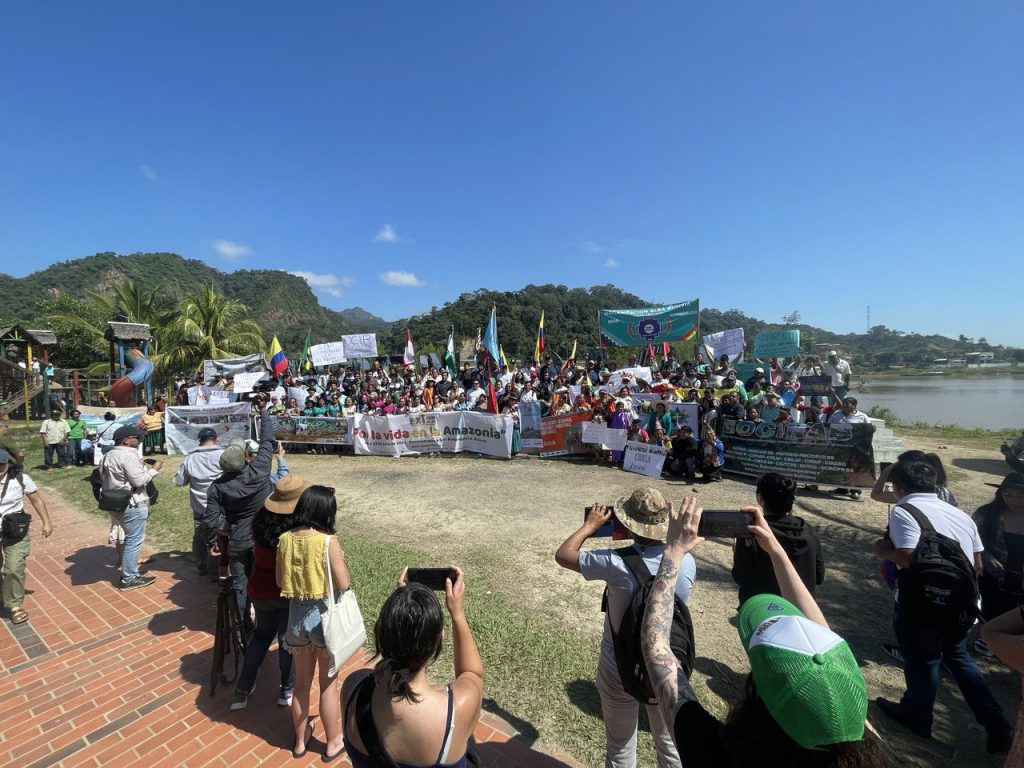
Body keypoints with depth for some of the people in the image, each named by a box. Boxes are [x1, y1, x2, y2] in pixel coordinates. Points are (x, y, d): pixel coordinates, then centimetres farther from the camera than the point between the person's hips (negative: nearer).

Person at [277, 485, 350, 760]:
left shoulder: (284, 539, -8)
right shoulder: (328, 541, -23)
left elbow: (280, 581, 4)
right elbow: (344, 584, -19)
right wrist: (341, 560, -3)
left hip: (296, 615, 4)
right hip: (325, 615, -4)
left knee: (302, 681, 25)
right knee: (329, 683, 18)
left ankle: (300, 740, 44)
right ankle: (333, 742, 36)